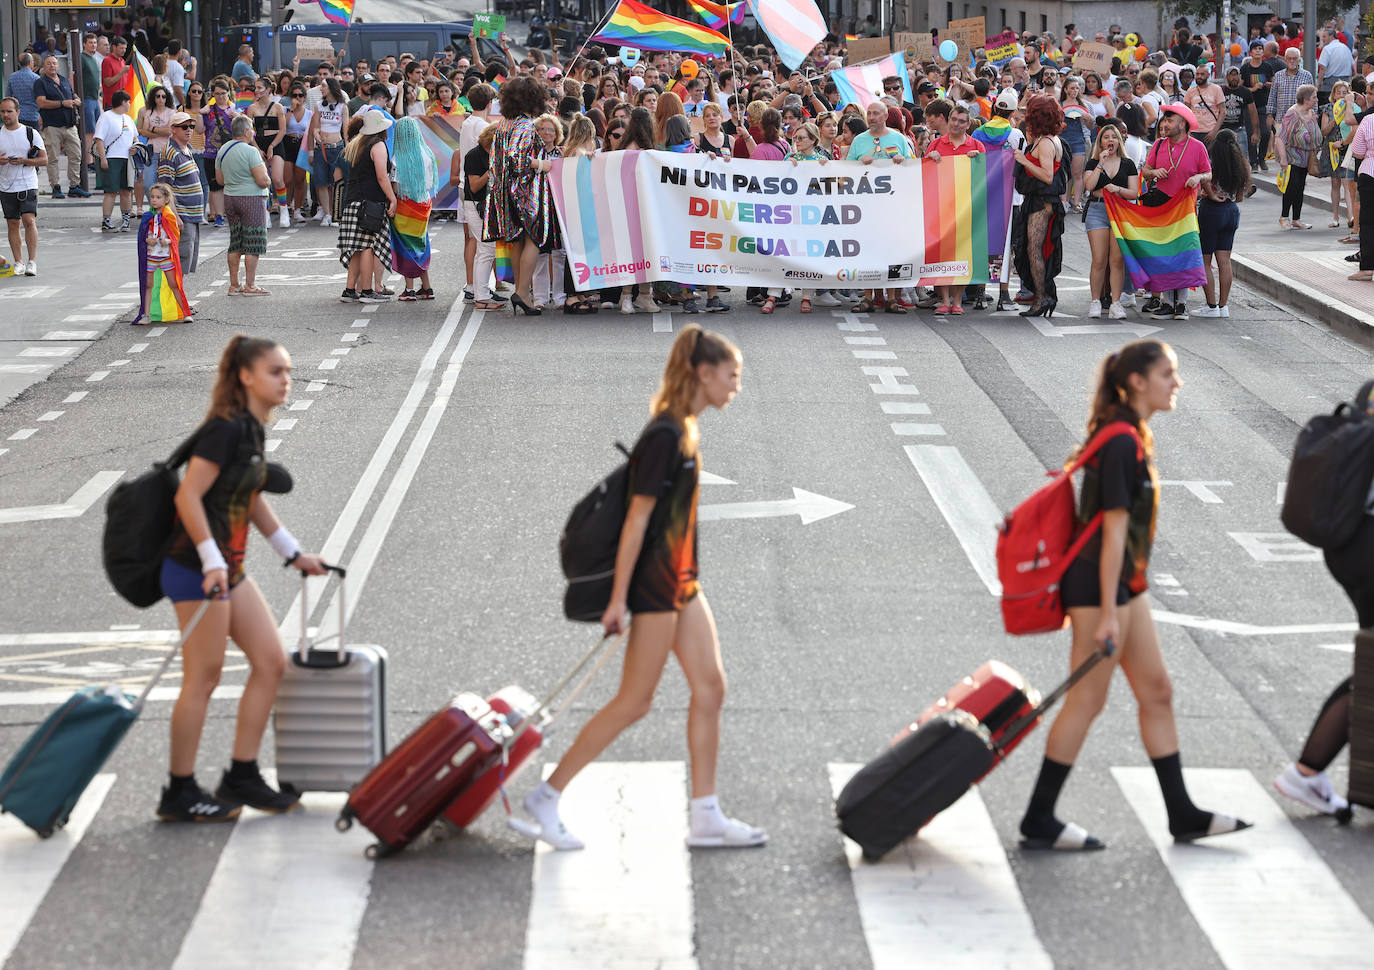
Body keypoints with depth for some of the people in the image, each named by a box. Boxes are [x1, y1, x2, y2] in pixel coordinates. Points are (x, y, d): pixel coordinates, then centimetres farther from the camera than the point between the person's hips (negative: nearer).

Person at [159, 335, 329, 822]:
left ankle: (241, 777, 16)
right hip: (196, 568, -10)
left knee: (271, 662, 8)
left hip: (229, 569, 10)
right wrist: (211, 562, -25)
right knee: (202, 680, -3)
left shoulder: (251, 429, 12)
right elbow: (188, 496, -22)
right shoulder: (225, 428, -17)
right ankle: (179, 793, 7)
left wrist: (293, 553, 26)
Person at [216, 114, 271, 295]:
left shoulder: (223, 151, 7)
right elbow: (262, 180, -19)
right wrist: (267, 180, 2)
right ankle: (250, 285, -3)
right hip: (252, 199, -7)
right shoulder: (251, 151, -16)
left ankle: (234, 285, 13)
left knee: (235, 244, 12)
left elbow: (220, 179, 14)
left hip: (230, 198, 7)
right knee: (252, 244, -2)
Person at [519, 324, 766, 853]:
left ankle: (705, 818, 11)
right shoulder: (664, 436, -19)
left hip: (680, 582, 10)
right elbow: (637, 518, -19)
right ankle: (546, 797, 5)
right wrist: (619, 598, -19)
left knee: (709, 687, 7)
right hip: (653, 585, -10)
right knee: (634, 702, -3)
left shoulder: (685, 431, 10)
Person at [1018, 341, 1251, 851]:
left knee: (1156, 693, 12)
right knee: (1086, 701, -3)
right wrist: (1107, 612, -22)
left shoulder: (1133, 436, 11)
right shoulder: (1121, 443, -19)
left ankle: (1183, 815, 18)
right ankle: (1038, 822, 5)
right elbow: (1114, 530, -21)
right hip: (1100, 584, -10)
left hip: (1124, 583, 10)